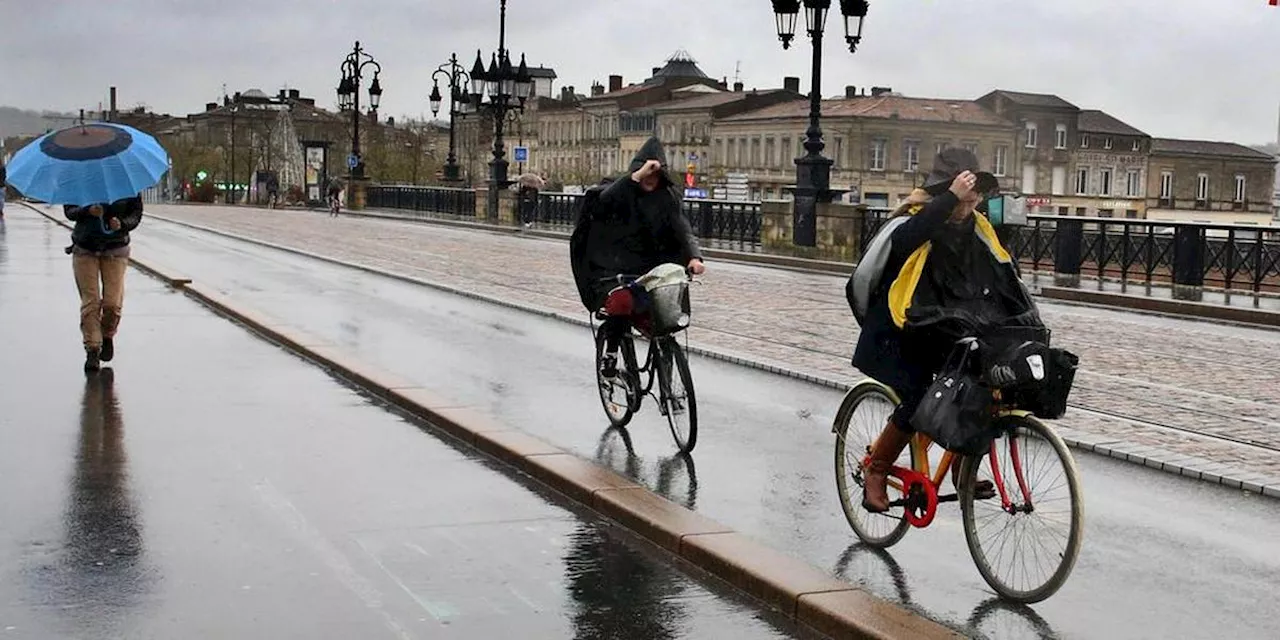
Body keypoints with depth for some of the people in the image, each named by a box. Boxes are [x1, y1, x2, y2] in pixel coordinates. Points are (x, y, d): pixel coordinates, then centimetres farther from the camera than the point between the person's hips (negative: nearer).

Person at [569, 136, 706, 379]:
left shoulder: (667, 197, 6)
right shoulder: (621, 191, -3)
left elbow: (682, 228, -5)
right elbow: (604, 200, -27)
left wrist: (694, 256, -24)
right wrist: (636, 177, -34)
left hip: (648, 271, 4)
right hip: (612, 272, -4)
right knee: (621, 302, -32)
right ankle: (611, 351, -10)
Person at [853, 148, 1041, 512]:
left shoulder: (977, 228, 2)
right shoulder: (913, 220, -17)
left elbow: (1005, 275, 3)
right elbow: (905, 239, -42)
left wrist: (1031, 325, -10)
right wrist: (950, 197, -45)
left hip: (947, 332, 6)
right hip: (898, 334, -6)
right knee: (919, 400, -22)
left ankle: (964, 468, 8)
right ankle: (876, 471, 0)